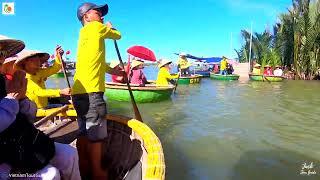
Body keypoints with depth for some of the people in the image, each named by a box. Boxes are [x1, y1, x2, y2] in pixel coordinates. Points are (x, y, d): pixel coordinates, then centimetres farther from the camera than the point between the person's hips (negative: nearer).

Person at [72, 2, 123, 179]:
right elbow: (118, 36, 12)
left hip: (79, 91, 9)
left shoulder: (84, 32, 23)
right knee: (96, 134, -1)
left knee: (84, 132, 16)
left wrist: (112, 70, 38)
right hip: (91, 90, -9)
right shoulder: (95, 27, -2)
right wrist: (109, 27, 31)